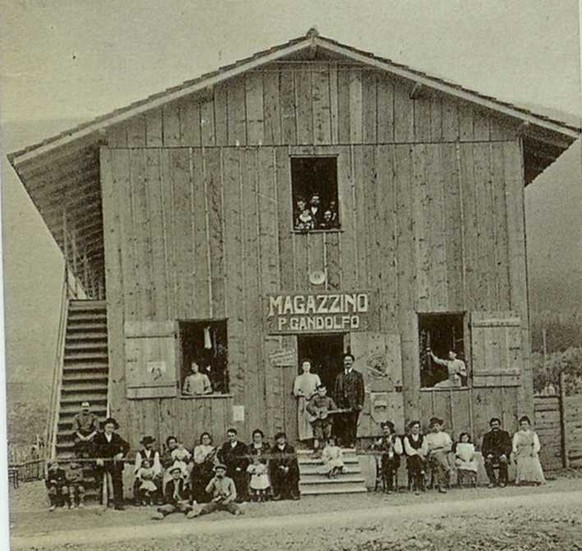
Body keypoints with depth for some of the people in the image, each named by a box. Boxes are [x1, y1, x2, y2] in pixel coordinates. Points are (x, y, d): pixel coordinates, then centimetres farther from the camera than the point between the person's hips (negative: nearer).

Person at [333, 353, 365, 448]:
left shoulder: (358, 375, 9)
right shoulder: (339, 376, 17)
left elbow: (361, 391, 4)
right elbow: (336, 391, 15)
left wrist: (360, 404, -5)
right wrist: (336, 404, 5)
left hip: (353, 404, -2)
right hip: (341, 404, 2)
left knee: (352, 425, -5)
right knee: (341, 425, -4)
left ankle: (351, 443, -3)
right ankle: (342, 443, -1)